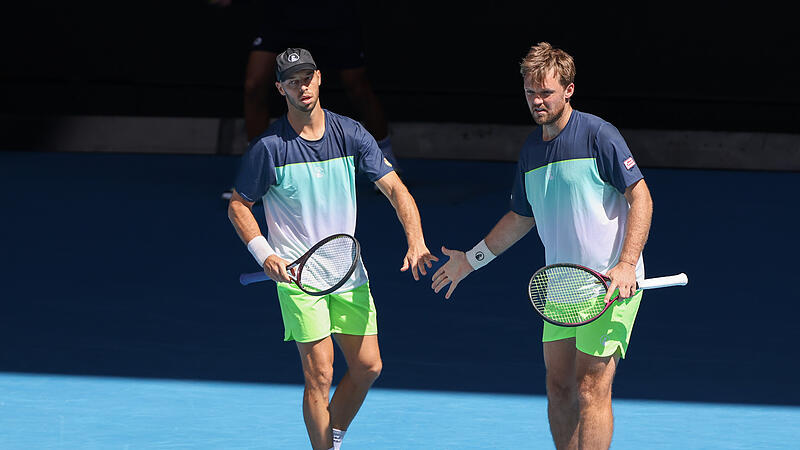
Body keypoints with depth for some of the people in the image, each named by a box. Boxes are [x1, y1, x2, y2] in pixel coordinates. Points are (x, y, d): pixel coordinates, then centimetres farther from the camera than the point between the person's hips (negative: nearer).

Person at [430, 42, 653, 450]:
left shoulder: (597, 135, -10)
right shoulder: (531, 149, 12)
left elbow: (640, 197, -12)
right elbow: (522, 217, 25)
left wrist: (626, 265, -22)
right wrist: (471, 259, 26)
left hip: (611, 286, -7)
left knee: (591, 388, -9)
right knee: (559, 388, 8)